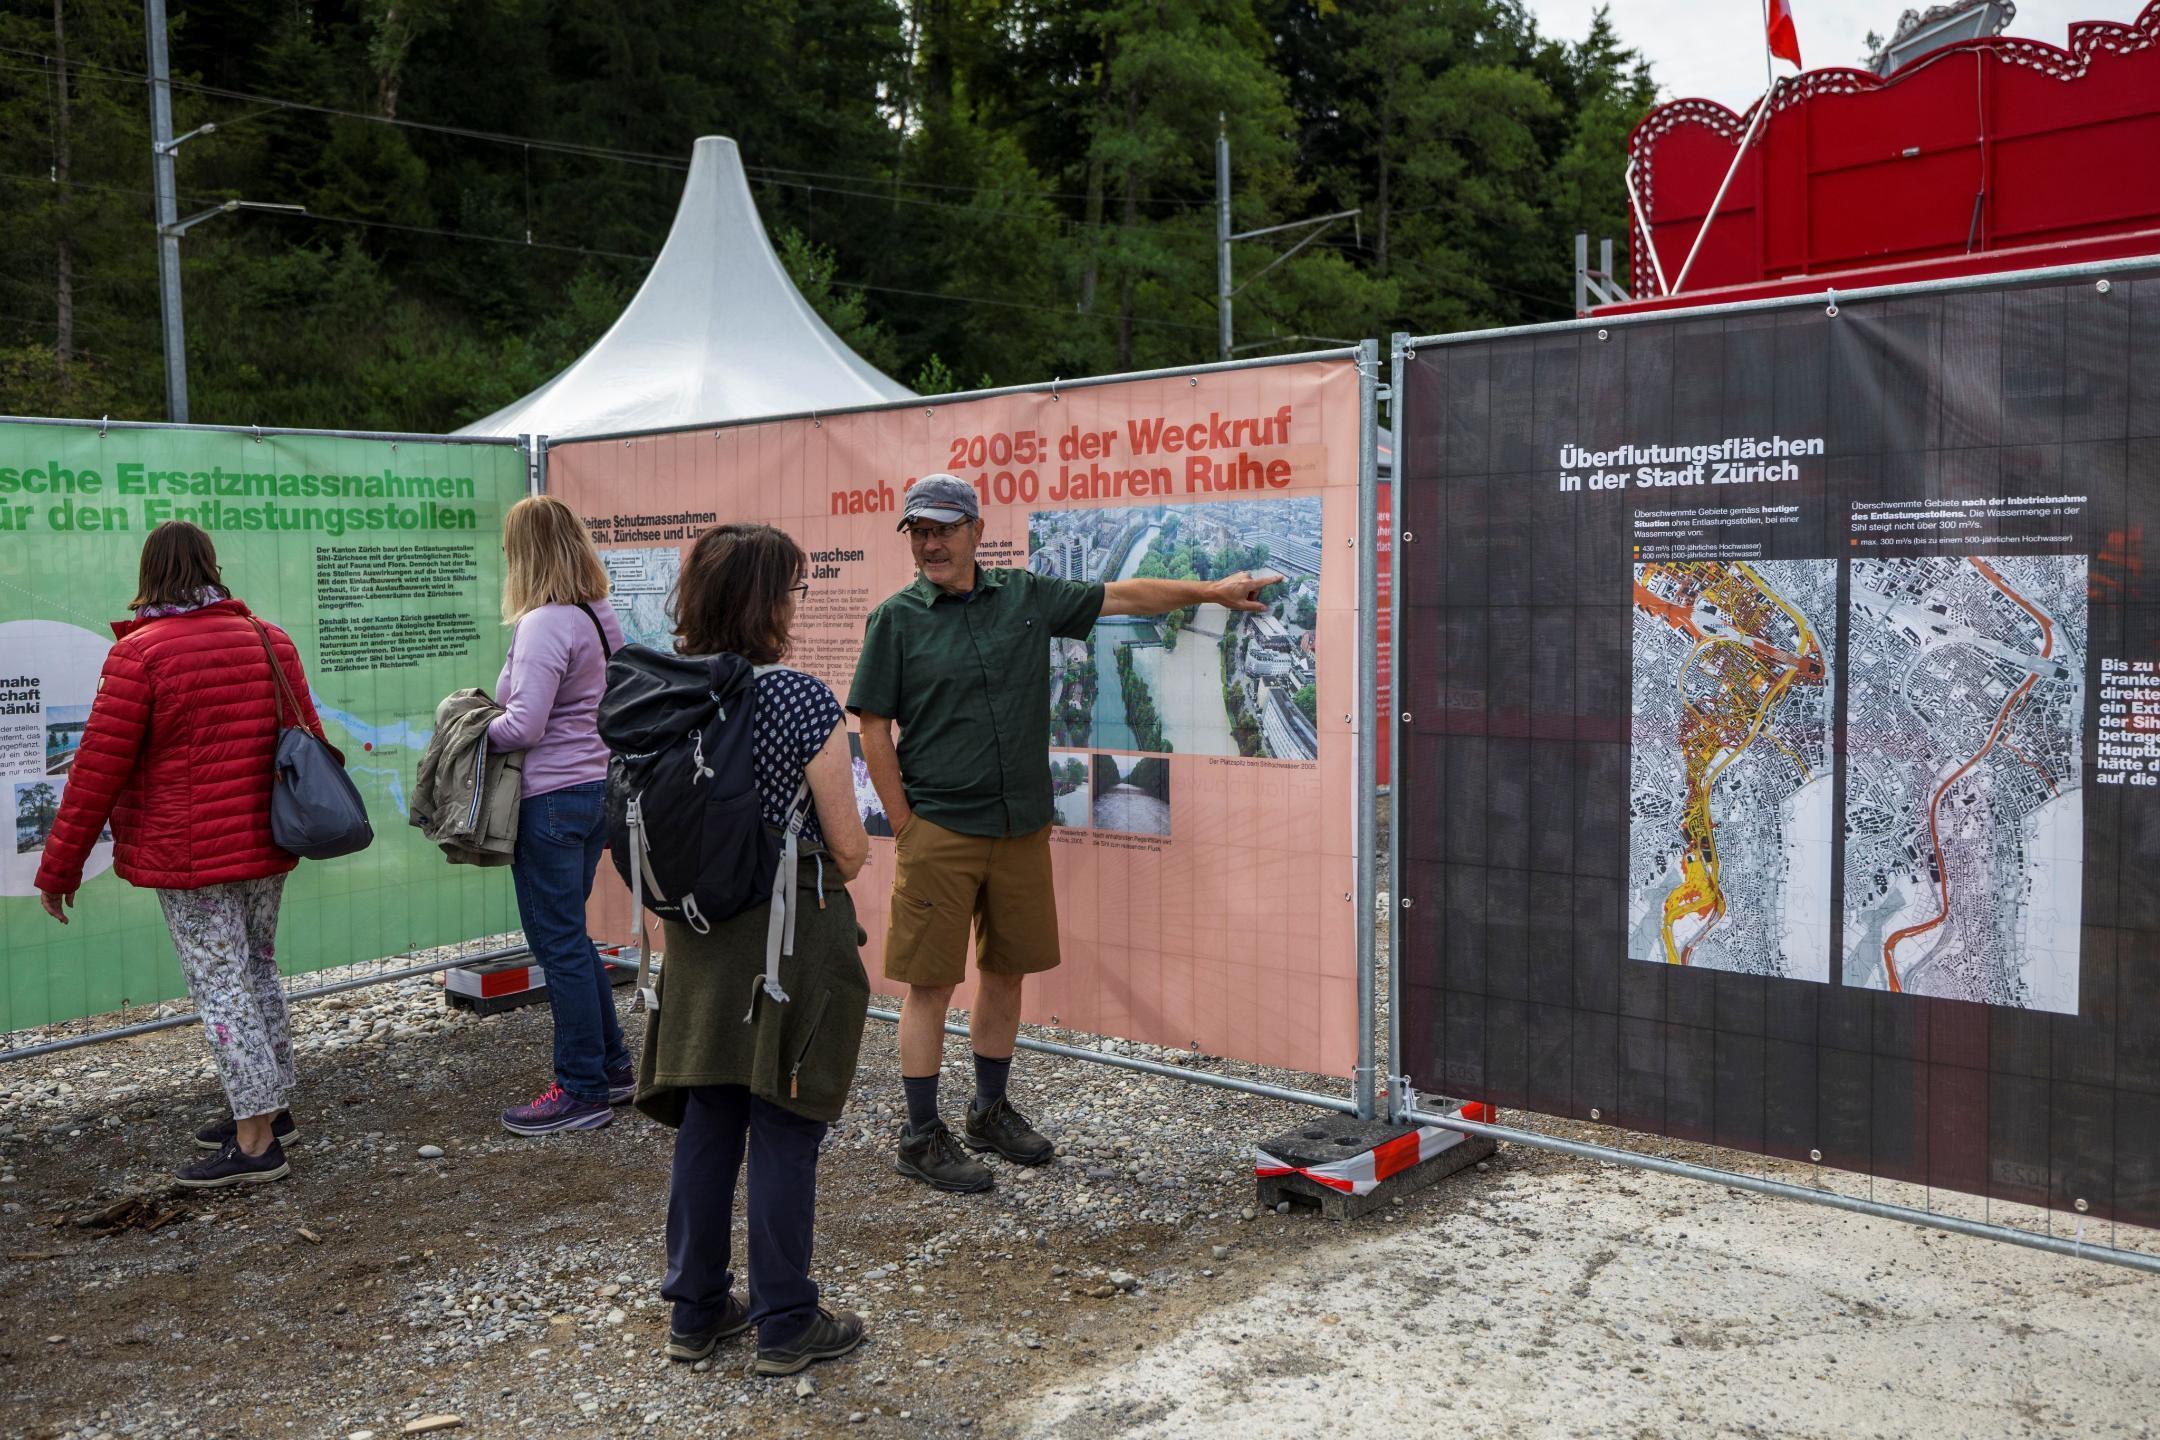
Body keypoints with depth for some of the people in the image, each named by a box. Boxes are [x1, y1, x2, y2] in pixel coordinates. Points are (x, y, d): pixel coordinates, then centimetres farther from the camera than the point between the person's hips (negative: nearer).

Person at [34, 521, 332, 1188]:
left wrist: (60, 866, -3)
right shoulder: (271, 640, 6)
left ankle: (256, 1141, 2)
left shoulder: (139, 653, -12)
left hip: (192, 858, -6)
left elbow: (98, 769, -11)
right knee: (257, 971, 19)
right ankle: (273, 1105, 29)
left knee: (220, 986, -1)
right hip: (267, 847, 7)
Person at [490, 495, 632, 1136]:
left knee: (559, 944, 2)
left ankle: (583, 1091, 11)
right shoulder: (603, 617, 8)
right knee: (569, 934, 20)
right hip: (599, 788, 9)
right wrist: (498, 712, 16)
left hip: (551, 798, -9)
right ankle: (613, 1066, 27)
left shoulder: (543, 624, -18)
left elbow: (524, 727, -22)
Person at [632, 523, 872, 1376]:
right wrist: (827, 875, 9)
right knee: (783, 1133, 5)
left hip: (700, 933, 6)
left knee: (706, 1123, 15)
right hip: (793, 934, -5)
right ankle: (786, 1327, 16)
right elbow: (849, 848, -12)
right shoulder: (800, 699, -16)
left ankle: (696, 1311, 27)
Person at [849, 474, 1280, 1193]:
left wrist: (1211, 590, 19)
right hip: (938, 832, -4)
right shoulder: (896, 619, -2)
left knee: (1007, 970, 13)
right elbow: (874, 730, -3)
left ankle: (991, 1111, 30)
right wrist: (905, 828, -7)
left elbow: (1120, 596, 17)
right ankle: (921, 1138, 10)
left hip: (1022, 829, 4)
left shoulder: (1026, 596, 8)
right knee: (930, 982, -1)